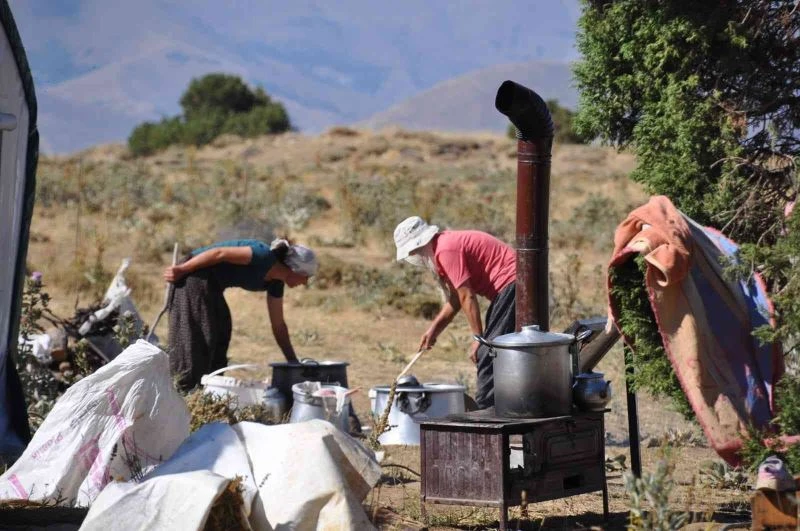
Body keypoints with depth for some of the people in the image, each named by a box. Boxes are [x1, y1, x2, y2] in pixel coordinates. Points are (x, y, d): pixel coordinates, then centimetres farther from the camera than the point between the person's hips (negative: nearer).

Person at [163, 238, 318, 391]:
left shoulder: (275, 283, 8)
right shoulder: (265, 257, -20)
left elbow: (278, 326, 14)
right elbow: (219, 253, -23)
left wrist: (294, 362, 14)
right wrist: (181, 269, -20)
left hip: (211, 286, 10)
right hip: (194, 278, -10)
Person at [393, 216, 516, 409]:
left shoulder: (446, 250, -15)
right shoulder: (443, 246, 16)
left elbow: (467, 297, -17)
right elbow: (455, 299, 23)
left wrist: (478, 338, -13)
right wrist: (433, 330, 19)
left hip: (511, 284, -10)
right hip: (509, 286, 10)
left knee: (487, 356, -10)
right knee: (489, 354, 14)